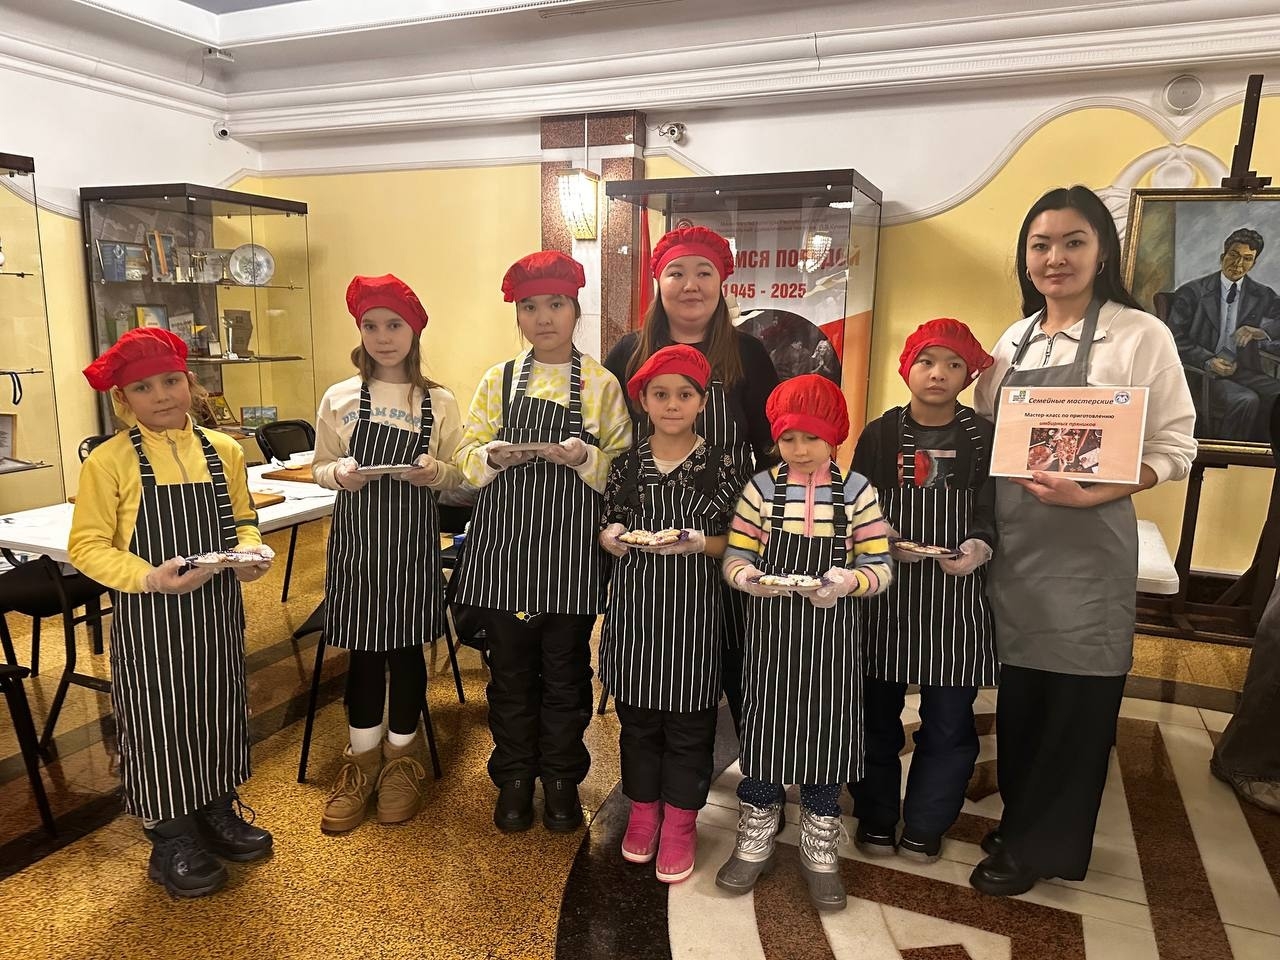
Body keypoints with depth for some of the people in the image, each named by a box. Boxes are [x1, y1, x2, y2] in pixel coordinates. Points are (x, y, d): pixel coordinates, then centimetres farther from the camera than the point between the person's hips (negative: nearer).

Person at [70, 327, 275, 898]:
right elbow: (86, 546, -11)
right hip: (149, 620, -4)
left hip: (217, 611, 4)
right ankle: (172, 839, 26)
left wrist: (250, 551, -10)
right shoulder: (109, 461, -11)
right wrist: (150, 578, -25)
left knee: (219, 708, 16)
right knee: (158, 721, 8)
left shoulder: (223, 451, 2)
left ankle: (218, 809, 38)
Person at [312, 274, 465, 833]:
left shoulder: (439, 403, 0)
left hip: (412, 539, 0)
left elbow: (457, 477, 3)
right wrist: (340, 474, -16)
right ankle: (362, 760, 26)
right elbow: (319, 467, 6)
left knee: (407, 647, 8)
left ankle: (402, 757, 27)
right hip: (356, 536, 1)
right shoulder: (339, 398, 1)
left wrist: (435, 471, -19)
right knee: (362, 649, 7)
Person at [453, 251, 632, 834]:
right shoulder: (498, 380, 7)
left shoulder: (601, 384, 2)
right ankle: (514, 778, 29)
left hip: (571, 545, -1)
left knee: (565, 667, 9)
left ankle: (561, 777, 29)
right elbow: (467, 460, 6)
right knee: (510, 667, 10)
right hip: (504, 540, 2)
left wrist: (585, 457, -19)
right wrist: (492, 456, -15)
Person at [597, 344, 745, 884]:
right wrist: (613, 536, -11)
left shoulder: (720, 467, -2)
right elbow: (607, 530, 11)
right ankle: (644, 809, 33)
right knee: (637, 714, 13)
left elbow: (732, 542, 0)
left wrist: (697, 543, -18)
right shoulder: (626, 465, 4)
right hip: (634, 603, 2)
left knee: (689, 722, 8)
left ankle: (680, 821, 26)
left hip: (693, 610, -2)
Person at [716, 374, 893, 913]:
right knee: (764, 729, 10)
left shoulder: (857, 490, -3)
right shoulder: (762, 487, -2)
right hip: (770, 631, 0)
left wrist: (848, 581, -24)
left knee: (827, 732, 9)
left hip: (830, 633, 0)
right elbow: (735, 557, -1)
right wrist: (749, 577, -23)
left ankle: (820, 851, 31)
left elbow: (880, 567, -4)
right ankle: (754, 843, 31)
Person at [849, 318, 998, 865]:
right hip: (886, 594, 0)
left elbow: (989, 514, -3)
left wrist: (977, 548, -24)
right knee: (877, 715, 10)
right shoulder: (879, 435, 2)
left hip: (956, 596, 0)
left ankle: (925, 828, 28)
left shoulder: (983, 438, 2)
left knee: (948, 722, 7)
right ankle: (875, 820, 29)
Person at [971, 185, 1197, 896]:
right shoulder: (1014, 341, 9)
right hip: (1011, 543, 5)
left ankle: (1041, 845, 25)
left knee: (1075, 702, 7)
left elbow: (1174, 448, -8)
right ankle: (1021, 819, 34)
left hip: (1086, 547, -4)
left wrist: (1089, 494, -21)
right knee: (1018, 693, 13)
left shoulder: (1141, 335, -6)